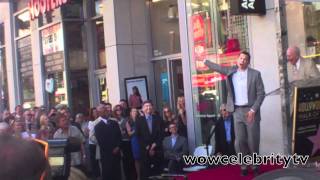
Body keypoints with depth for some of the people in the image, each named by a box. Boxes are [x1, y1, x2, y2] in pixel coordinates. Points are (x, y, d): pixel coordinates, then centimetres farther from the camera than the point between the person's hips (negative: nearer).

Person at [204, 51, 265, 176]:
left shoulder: (255, 74, -4)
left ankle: (255, 166, 17)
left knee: (253, 141, 1)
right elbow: (217, 67, 21)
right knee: (239, 141, 1)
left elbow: (261, 94, -5)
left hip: (251, 111, -2)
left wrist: (253, 110, -12)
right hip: (237, 111, 3)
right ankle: (244, 166, 11)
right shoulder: (231, 71, 6)